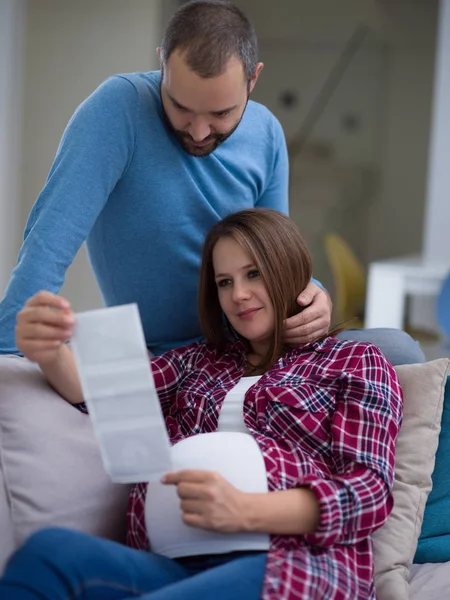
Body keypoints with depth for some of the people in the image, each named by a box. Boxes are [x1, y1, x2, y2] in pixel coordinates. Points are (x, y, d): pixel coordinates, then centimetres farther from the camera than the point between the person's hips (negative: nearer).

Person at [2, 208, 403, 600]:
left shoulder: (355, 362, 16)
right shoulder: (197, 361, 28)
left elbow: (369, 491, 2)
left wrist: (243, 510, -17)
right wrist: (50, 353, -14)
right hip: (166, 566, 4)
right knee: (48, 552, -32)